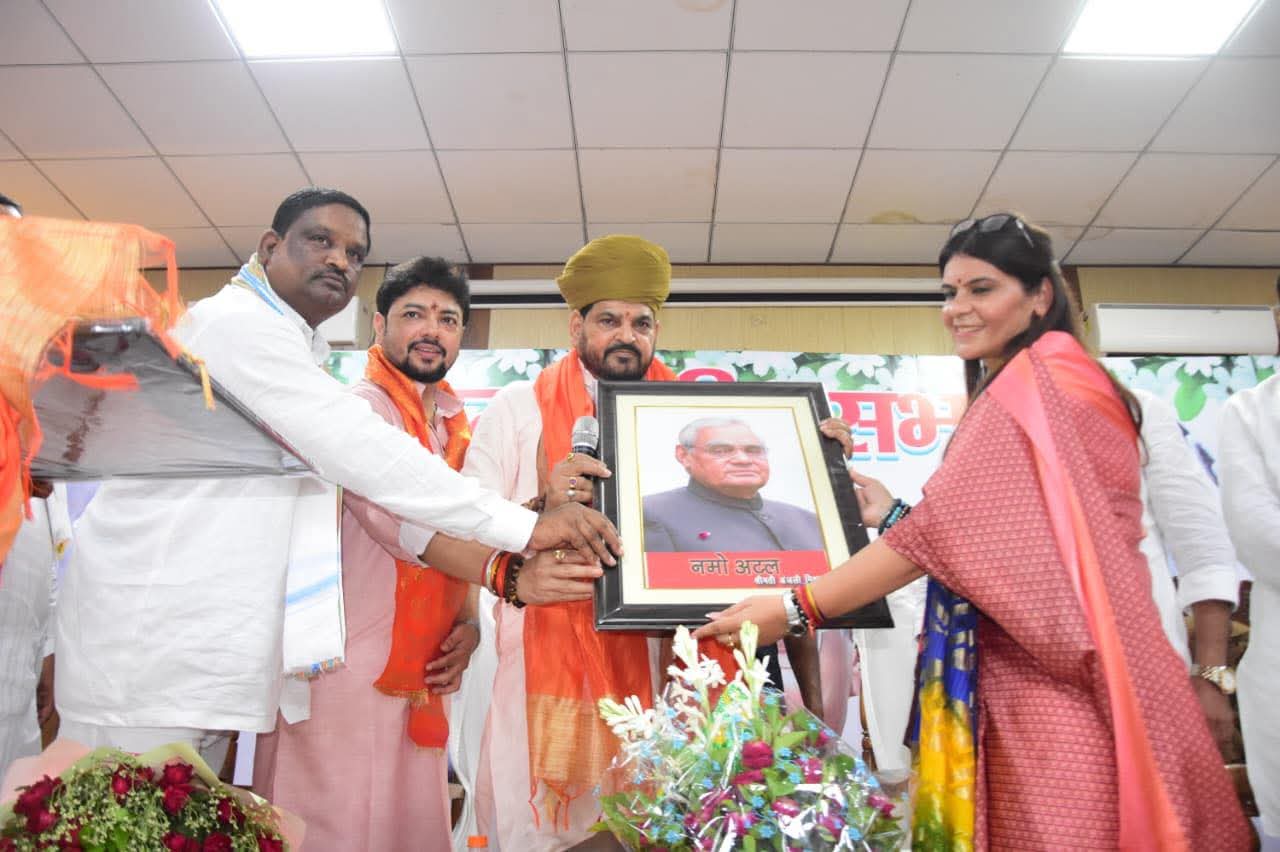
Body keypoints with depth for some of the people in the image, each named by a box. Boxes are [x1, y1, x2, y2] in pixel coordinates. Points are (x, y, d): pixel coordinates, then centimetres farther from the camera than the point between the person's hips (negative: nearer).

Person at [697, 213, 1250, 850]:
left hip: (1052, 688, -10)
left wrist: (796, 607, -20)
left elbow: (948, 528, -20)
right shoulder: (1075, 381, 18)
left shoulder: (1033, 385, -12)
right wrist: (891, 513, 12)